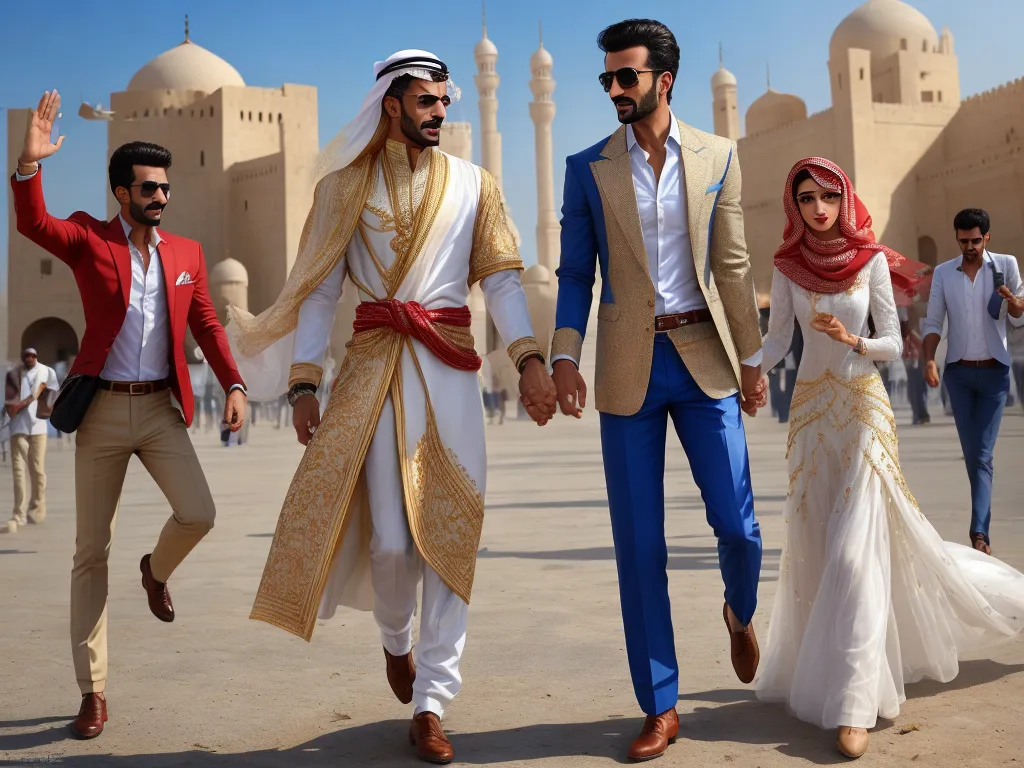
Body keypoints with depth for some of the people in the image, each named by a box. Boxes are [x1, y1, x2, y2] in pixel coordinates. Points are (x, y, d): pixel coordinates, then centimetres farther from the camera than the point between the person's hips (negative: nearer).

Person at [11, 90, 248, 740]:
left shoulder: (186, 253, 9)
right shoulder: (89, 240, 0)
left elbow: (207, 325, 9)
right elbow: (34, 224, -18)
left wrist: (234, 384, -4)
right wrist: (31, 163, -33)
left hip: (161, 408, 2)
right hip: (102, 410, -2)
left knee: (198, 515, -16)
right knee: (92, 552, 2)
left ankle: (157, 570, 23)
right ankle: (93, 693, 11)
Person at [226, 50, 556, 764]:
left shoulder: (473, 184, 10)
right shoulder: (345, 187, 8)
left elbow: (503, 278, 3)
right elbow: (320, 290, 5)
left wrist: (529, 358, -11)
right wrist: (304, 382, -3)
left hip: (452, 370, 1)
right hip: (375, 369, -1)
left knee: (450, 532, -2)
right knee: (389, 536, -5)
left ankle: (430, 704, 7)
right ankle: (396, 640, 29)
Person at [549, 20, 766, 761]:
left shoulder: (717, 156, 5)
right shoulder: (588, 168, 4)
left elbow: (733, 264, 5)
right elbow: (575, 275, 4)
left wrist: (752, 356, 3)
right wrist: (564, 357, -9)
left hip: (704, 355, 0)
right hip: (629, 366, 0)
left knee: (736, 522, 0)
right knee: (639, 542, 2)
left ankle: (740, 610, 38)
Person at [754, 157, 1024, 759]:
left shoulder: (871, 260, -3)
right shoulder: (788, 267, 3)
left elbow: (893, 344, -3)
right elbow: (777, 340, 1)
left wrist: (853, 340, -23)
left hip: (864, 408, -3)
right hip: (812, 410, 3)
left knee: (853, 547, -10)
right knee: (813, 545, 5)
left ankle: (853, 703, -7)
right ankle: (820, 669, 24)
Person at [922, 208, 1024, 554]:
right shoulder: (943, 272, 3)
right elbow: (933, 322, 3)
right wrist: (929, 360, -13)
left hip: (994, 371, -2)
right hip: (959, 371, 2)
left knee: (982, 453, -8)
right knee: (971, 453, 5)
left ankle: (979, 531, -10)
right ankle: (982, 530, 17)